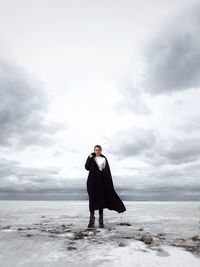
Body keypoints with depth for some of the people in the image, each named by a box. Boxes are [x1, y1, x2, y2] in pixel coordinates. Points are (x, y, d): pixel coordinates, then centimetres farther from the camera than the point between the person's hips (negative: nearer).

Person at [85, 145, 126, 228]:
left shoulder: (104, 159, 6)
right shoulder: (91, 158, 10)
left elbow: (107, 172, -1)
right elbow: (87, 167, -5)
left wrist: (108, 183, -10)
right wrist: (89, 158, -14)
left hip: (101, 181, -1)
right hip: (92, 181, 1)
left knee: (101, 199, 0)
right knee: (92, 200, 2)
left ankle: (101, 220, 7)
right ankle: (92, 219, 10)